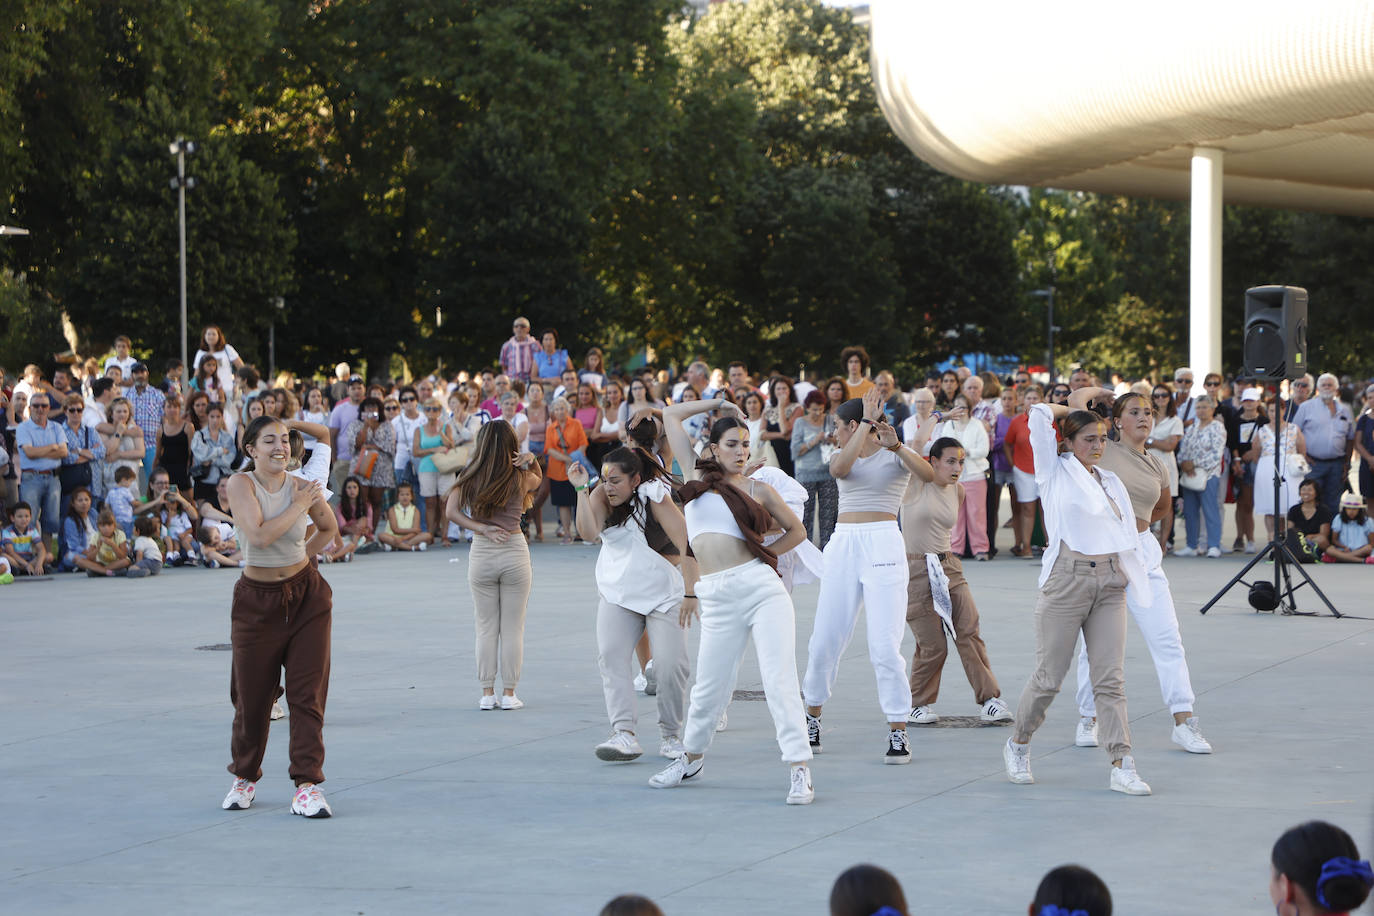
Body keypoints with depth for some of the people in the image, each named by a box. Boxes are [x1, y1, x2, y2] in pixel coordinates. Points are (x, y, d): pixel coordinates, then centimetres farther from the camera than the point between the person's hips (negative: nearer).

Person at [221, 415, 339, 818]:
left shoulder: (304, 488, -2)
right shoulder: (241, 484, -10)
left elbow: (329, 528, 17)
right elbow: (258, 534, -24)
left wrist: (301, 555, 7)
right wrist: (299, 505, -17)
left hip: (307, 596, 1)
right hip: (257, 601, -1)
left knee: (308, 694, -4)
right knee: (252, 697, 8)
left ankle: (308, 785, -1)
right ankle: (245, 777, 30)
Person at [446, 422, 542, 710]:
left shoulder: (469, 478, -4)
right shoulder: (521, 479, -3)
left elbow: (451, 511, -12)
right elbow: (538, 479, 19)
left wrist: (481, 529, -11)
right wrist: (531, 461, 0)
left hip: (481, 554, 1)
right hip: (514, 552, 0)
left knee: (486, 628, 9)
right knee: (512, 628, 6)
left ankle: (487, 693, 10)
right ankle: (509, 693, 8)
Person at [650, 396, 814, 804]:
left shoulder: (759, 490, 10)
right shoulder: (697, 474, 14)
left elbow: (797, 530, 21)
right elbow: (671, 415, 18)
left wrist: (764, 553, 9)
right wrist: (719, 403, 21)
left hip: (762, 586, -2)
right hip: (718, 598, 2)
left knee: (780, 680, -7)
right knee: (709, 687, 8)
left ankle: (799, 770, -7)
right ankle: (692, 758, 31)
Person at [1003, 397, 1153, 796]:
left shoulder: (1111, 482, 17)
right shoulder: (1055, 471, 2)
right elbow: (1040, 414, -5)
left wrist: (1137, 579, 14)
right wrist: (1077, 404, 11)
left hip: (1110, 583, 4)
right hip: (1068, 580, -4)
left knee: (1110, 679, 0)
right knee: (1049, 676, 1)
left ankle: (1122, 766, -4)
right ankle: (1018, 745, 23)